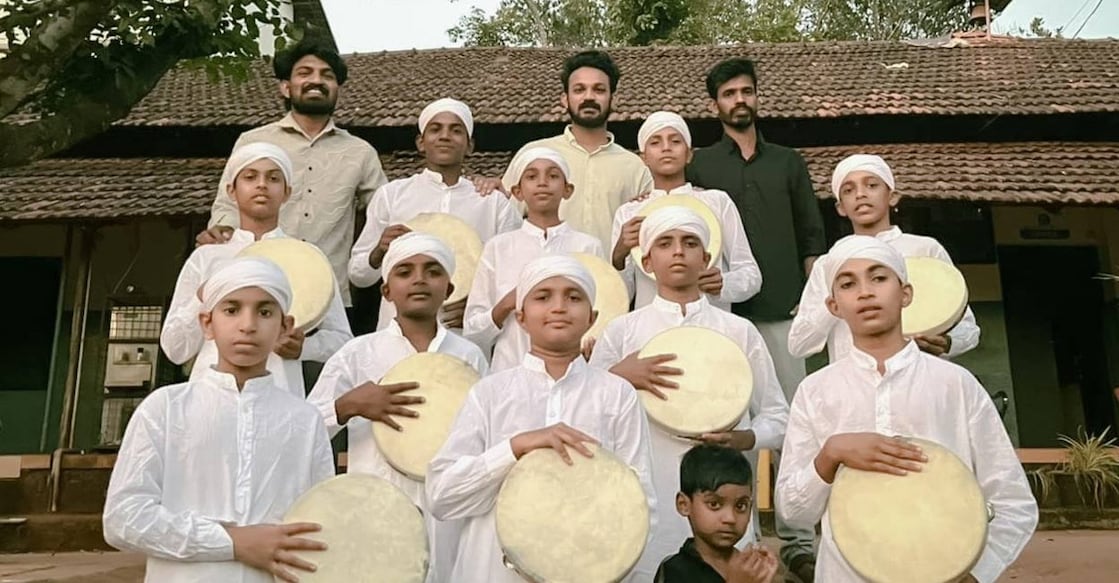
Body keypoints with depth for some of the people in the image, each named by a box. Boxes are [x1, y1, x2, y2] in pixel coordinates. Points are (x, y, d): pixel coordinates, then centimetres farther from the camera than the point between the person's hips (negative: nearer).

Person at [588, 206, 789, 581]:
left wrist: (741, 439, -13)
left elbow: (777, 418, 6)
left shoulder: (739, 331, 2)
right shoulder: (622, 331, 1)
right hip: (645, 503, 0)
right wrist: (617, 376, -15)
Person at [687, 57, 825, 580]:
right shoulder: (698, 166, 10)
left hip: (782, 310, 1)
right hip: (721, 311, -1)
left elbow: (812, 236, 14)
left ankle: (798, 541, 9)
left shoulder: (788, 162, 15)